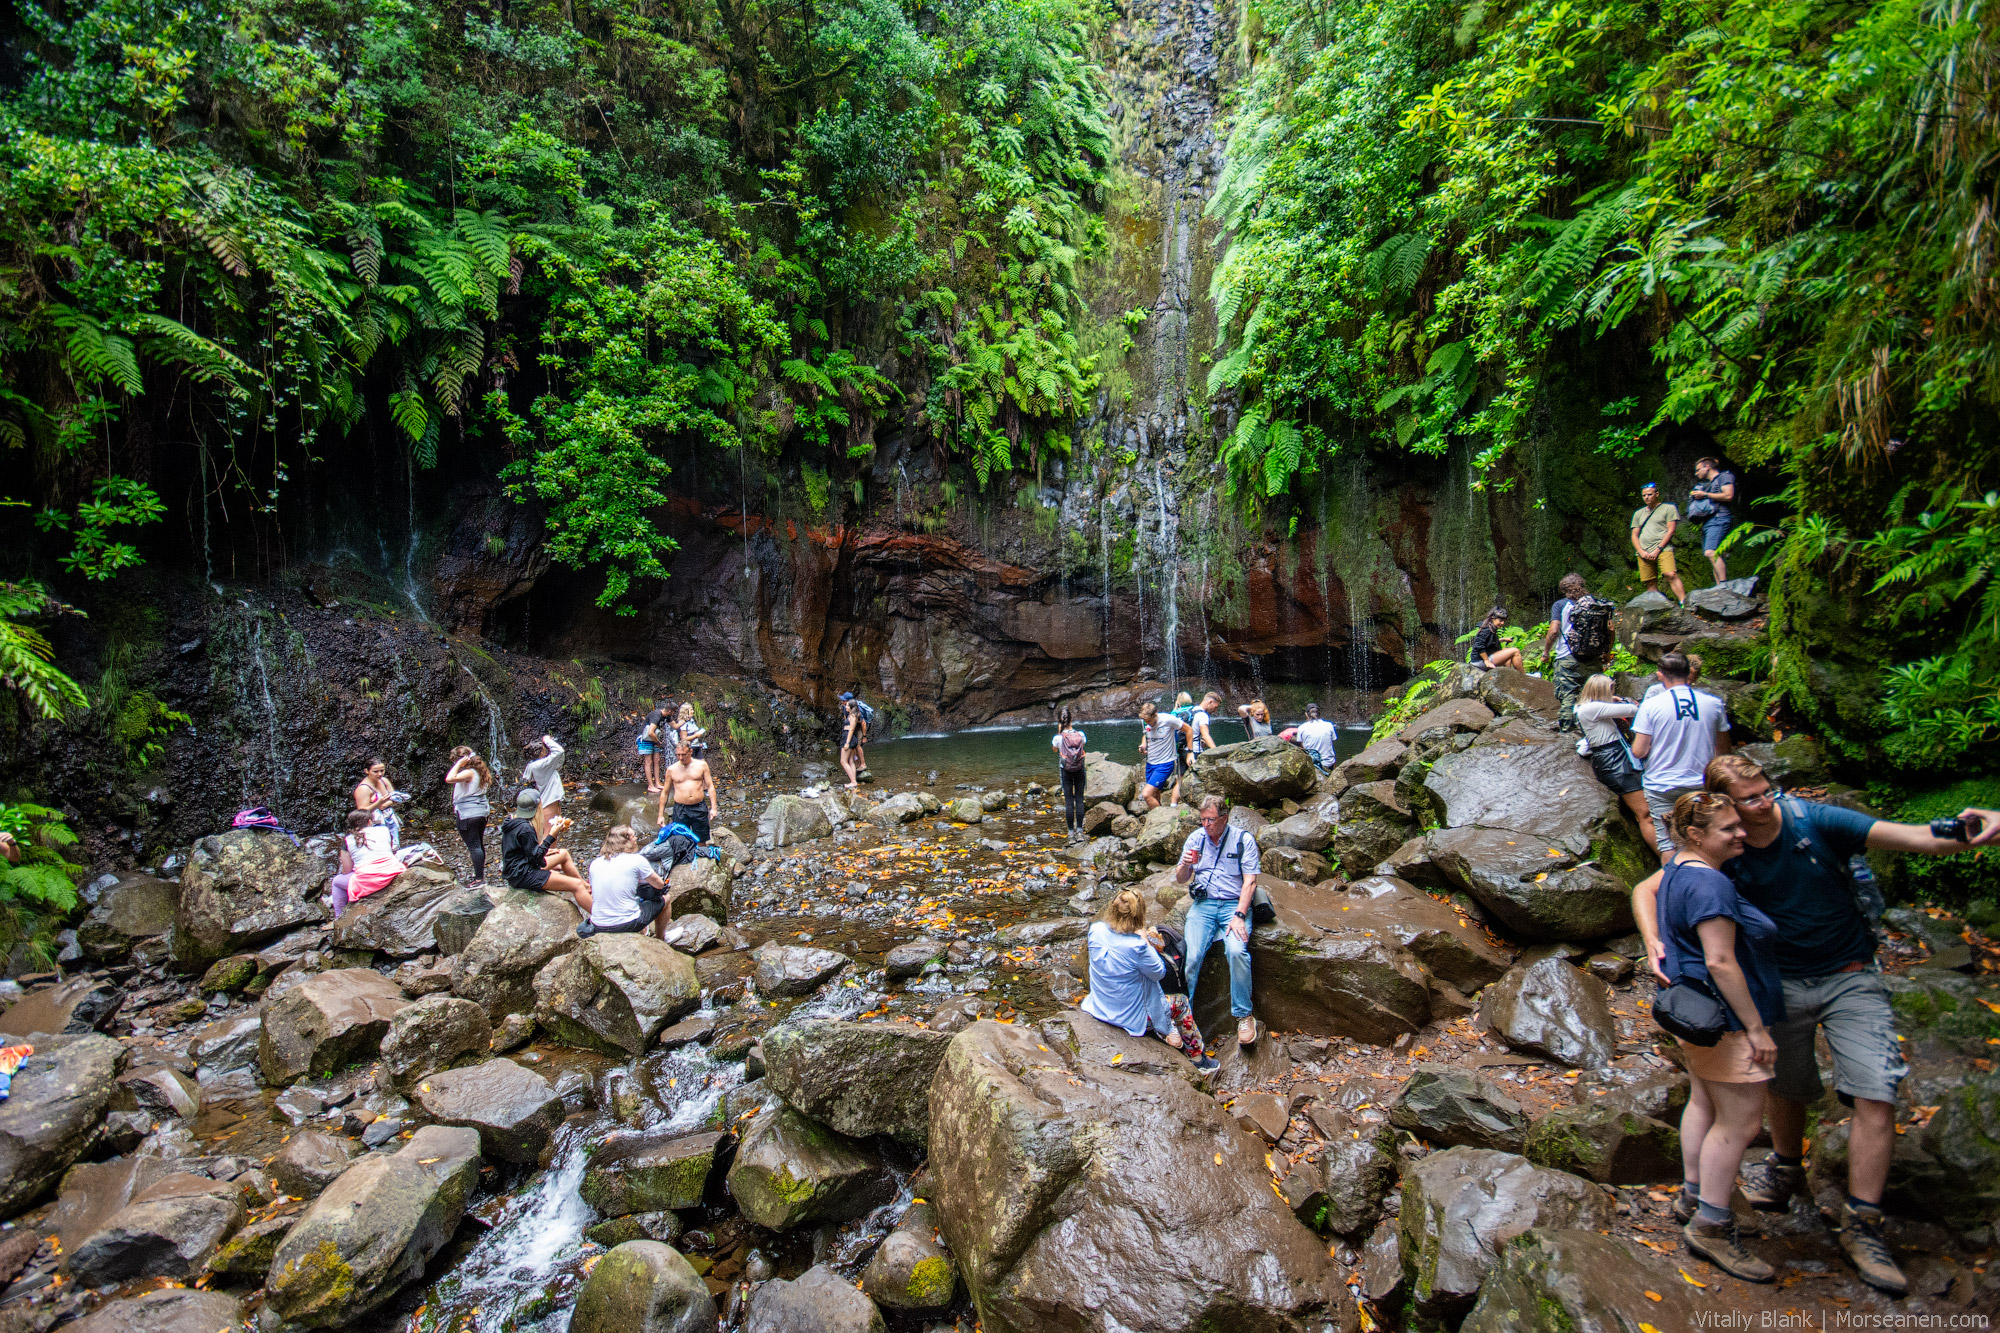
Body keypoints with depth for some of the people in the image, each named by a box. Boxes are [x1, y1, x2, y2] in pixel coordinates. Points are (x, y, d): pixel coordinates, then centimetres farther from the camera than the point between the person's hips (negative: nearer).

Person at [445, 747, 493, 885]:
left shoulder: (469, 773, -18)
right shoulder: (478, 771, 11)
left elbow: (450, 779, -31)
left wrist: (459, 764, -20)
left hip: (468, 814, -10)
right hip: (481, 812, 10)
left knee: (474, 846, -7)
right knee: (479, 844, 18)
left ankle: (479, 879, -6)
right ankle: (480, 873, 28)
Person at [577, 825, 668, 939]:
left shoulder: (594, 863, 5)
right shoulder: (637, 860, -8)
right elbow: (660, 885, 4)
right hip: (627, 924, -6)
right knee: (664, 898, 20)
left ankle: (643, 931, 33)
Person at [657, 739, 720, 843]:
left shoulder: (701, 765, 3)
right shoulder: (672, 770, 4)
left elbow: (710, 786, 3)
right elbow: (665, 793, 11)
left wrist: (713, 808, -6)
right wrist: (661, 815, 8)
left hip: (699, 808, 0)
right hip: (680, 810, 0)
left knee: (701, 841, 6)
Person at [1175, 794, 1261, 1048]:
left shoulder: (1243, 840, 2)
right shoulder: (1196, 838, 10)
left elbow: (1250, 881, -4)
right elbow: (1180, 880, 12)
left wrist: (1239, 915, -16)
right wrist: (1185, 866, -12)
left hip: (1234, 904, -2)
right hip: (1202, 904, 2)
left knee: (1237, 951, -29)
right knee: (1192, 955, -22)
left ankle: (1243, 1016, -14)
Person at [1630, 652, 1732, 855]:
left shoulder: (1651, 705, -9)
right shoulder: (1714, 703, 0)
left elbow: (1638, 752, -11)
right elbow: (1724, 751, 9)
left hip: (1661, 787, -2)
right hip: (1701, 785, 2)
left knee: (1667, 843, 2)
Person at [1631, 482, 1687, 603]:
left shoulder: (1668, 508, 11)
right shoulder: (1638, 513, 23)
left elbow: (1670, 531, 1)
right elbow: (1634, 536, 17)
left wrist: (1657, 550, -10)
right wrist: (1642, 552, -1)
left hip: (1663, 549, -4)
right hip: (1644, 552, 4)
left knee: (1671, 575, -24)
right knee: (1651, 585, -3)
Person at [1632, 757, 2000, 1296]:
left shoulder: (1815, 822, -19)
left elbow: (1909, 837, -27)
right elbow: (1646, 889, -12)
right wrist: (1653, 942, -30)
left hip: (1850, 977, -1)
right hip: (1779, 982, 1)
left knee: (1876, 1097, -8)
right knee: (1786, 1086, 18)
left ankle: (1860, 1225, 6)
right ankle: (1786, 1167, 46)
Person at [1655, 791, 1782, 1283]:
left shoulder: (1678, 869, 7)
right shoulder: (1710, 884, -25)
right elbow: (1720, 962, -26)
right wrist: (1755, 1027, -20)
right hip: (1724, 1017, -11)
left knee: (1705, 1104, 20)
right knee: (1739, 1122, -2)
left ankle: (1693, 1197, 32)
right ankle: (1710, 1226, 5)